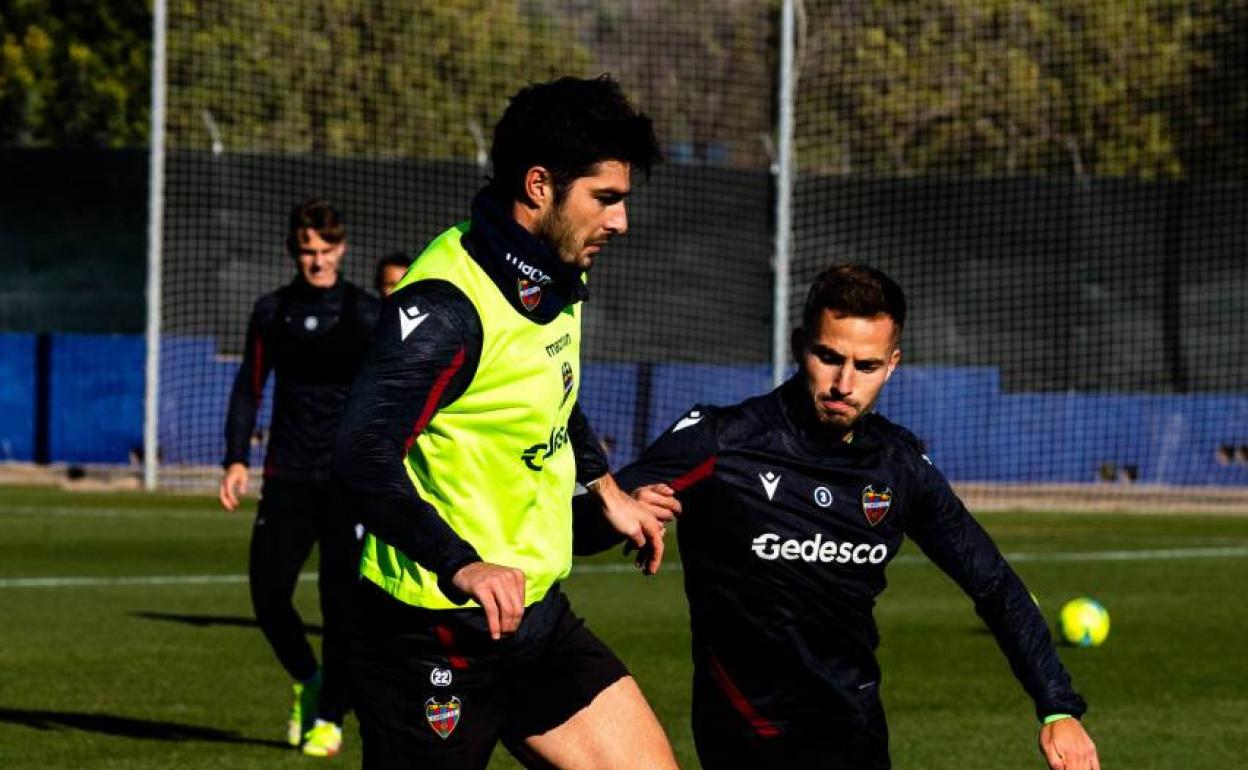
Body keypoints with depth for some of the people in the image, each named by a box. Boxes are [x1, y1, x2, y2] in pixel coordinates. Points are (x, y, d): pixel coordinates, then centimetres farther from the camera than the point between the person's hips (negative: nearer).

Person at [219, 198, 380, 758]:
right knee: (268, 593, -4)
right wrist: (236, 460, 3)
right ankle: (308, 680, 24)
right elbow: (249, 387, 13)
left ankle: (329, 718, 8)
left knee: (343, 601, -6)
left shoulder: (369, 314, 0)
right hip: (287, 478, 2)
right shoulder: (272, 312, 7)